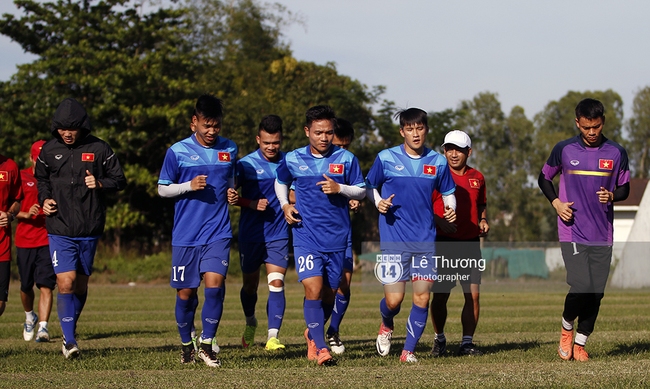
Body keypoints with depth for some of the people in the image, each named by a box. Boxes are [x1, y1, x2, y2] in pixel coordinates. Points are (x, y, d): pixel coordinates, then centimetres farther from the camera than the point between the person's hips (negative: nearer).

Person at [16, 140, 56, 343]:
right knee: (26, 286, 11)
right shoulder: (21, 177, 4)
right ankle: (29, 317, 38)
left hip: (48, 241, -1)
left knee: (46, 286, -12)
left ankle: (43, 327, -16)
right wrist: (25, 214, -15)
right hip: (24, 240, 1)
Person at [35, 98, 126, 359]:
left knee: (81, 284, 11)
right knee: (66, 283, -13)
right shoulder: (49, 150, 4)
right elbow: (41, 180, 19)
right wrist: (44, 200, 1)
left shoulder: (99, 149, -1)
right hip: (60, 230, -1)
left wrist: (100, 184, -13)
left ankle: (71, 330, 29)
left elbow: (119, 180, 5)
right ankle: (69, 340, -9)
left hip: (90, 230, 1)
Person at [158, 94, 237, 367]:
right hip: (185, 234, -1)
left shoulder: (229, 150, 7)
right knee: (185, 293, 5)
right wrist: (189, 186, -13)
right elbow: (162, 189, 3)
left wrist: (231, 193, 3)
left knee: (215, 284, -15)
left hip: (218, 232, 1)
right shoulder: (178, 152, -2)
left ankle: (206, 344, -4)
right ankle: (187, 345, 24)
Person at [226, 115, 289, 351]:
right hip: (250, 234, 0)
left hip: (279, 235, 0)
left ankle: (273, 336, -18)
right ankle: (250, 323, 40)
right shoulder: (246, 164, -5)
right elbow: (230, 194, -3)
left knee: (276, 283, -14)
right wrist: (252, 204, -19)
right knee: (250, 284, 14)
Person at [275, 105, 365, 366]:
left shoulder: (346, 159, 0)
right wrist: (285, 205, 4)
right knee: (313, 290, -15)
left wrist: (340, 188, -14)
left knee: (329, 293, 10)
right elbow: (280, 182, 21)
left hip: (337, 237, 1)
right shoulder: (293, 159, 2)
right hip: (306, 235, -1)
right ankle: (321, 348, -13)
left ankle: (313, 334, 36)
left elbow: (361, 191, 5)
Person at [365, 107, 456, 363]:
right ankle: (386, 326, 27)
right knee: (394, 299, -7)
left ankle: (409, 350, 11)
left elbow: (448, 192, 17)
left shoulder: (438, 162, 5)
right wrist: (378, 202, -10)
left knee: (422, 298, -3)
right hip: (394, 238, -2)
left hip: (425, 239, 2)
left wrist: (450, 210, -3)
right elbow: (369, 186, 10)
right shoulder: (386, 158, -2)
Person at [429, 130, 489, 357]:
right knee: (441, 294, -1)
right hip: (444, 243, -3)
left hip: (470, 243, 3)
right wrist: (440, 222, -19)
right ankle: (439, 339, 18)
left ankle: (467, 342, 4)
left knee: (473, 294, -4)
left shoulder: (477, 177, 12)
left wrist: (483, 221, 6)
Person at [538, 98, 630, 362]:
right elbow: (544, 178, 14)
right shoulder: (564, 150, 1)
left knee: (596, 292, 2)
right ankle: (566, 328, 12)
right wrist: (556, 203, -4)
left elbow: (624, 189, 12)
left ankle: (580, 343, 16)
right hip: (572, 232, -2)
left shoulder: (616, 153, 5)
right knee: (581, 285, -16)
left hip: (603, 235, 3)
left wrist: (611, 196, -11)